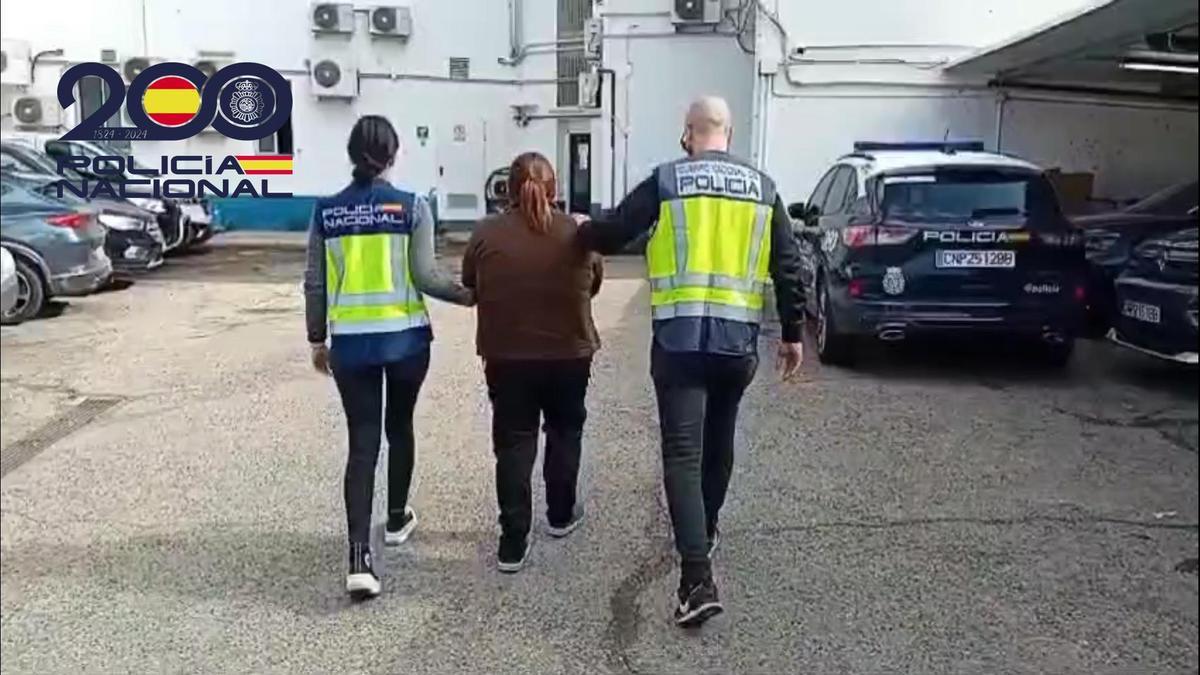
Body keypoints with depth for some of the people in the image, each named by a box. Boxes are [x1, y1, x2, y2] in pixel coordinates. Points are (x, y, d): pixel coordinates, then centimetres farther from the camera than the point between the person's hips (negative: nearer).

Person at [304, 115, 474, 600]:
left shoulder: (326, 211, 2)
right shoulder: (411, 206, -6)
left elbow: (315, 284, 4)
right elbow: (424, 276, -11)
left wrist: (317, 340, 15)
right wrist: (467, 295, 5)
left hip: (350, 342, 1)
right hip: (404, 338, -1)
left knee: (362, 442, 2)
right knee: (398, 426, 21)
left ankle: (358, 559, -9)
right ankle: (397, 519, 38)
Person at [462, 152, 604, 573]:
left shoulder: (487, 233, -8)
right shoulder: (578, 232, -6)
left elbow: (469, 285, 3)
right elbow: (594, 285, 6)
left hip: (506, 356, -1)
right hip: (568, 353, 1)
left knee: (513, 444, 7)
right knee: (565, 432, 22)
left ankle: (513, 543, 5)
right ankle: (560, 515, 34)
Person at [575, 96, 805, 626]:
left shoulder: (667, 180, -2)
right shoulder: (763, 187, 8)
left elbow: (610, 235, -1)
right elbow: (787, 268, 7)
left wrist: (582, 230, 22)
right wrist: (792, 335, 15)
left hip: (679, 340, -3)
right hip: (737, 341, 4)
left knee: (683, 455, -3)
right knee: (718, 442, 23)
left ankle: (698, 579, -11)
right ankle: (704, 530, 43)